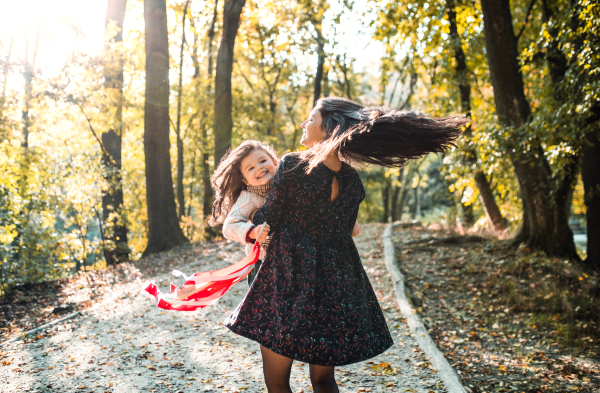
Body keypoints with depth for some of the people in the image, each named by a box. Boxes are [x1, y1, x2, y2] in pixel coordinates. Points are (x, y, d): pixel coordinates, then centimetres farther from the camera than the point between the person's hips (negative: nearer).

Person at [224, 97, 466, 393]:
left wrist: (250, 223, 15)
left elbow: (268, 222, -7)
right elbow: (343, 233, 11)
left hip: (288, 278, -6)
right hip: (336, 282, 6)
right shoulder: (352, 181, 4)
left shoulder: (292, 165, -12)